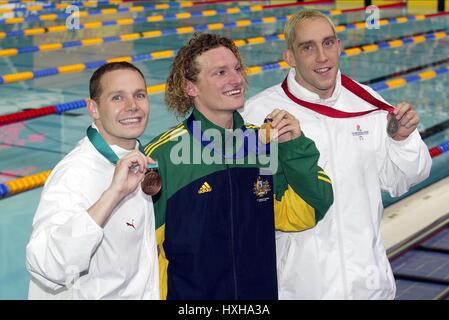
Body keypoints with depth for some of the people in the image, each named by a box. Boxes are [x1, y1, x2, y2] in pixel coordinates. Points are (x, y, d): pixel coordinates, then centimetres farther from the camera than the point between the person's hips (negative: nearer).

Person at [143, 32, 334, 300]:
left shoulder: (264, 142, -4)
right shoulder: (162, 156, -17)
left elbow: (301, 216, -2)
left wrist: (295, 147, -11)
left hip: (262, 289, 4)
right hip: (186, 292, -4)